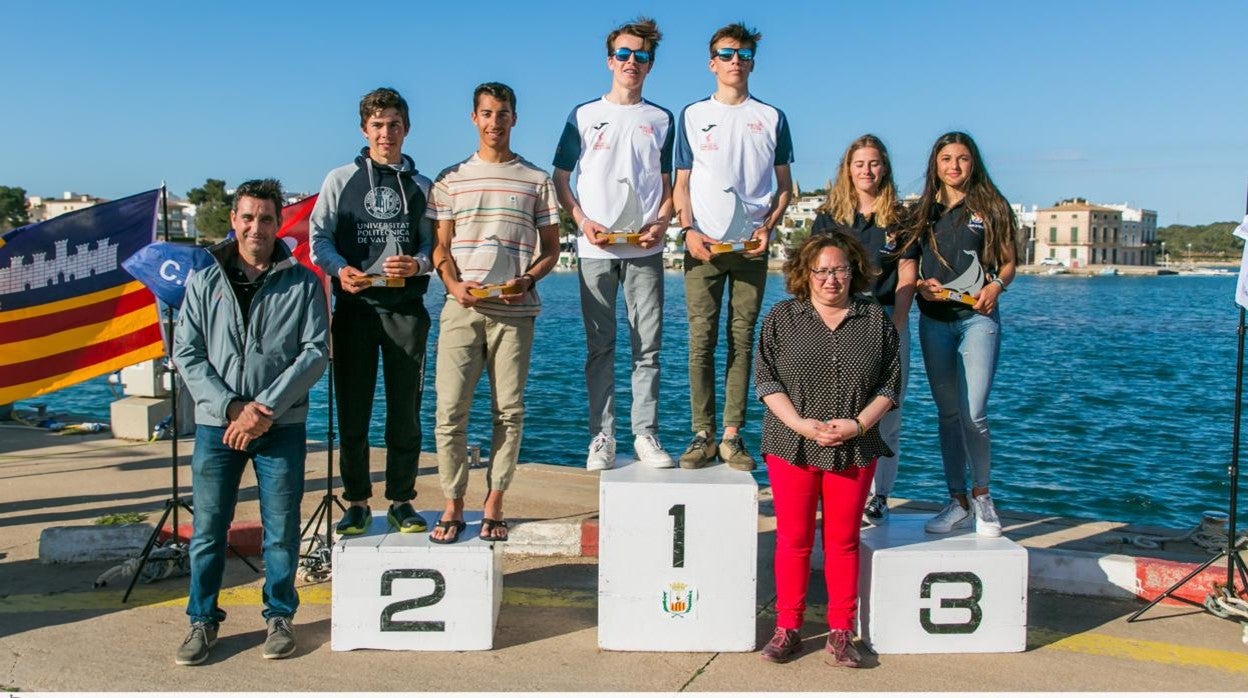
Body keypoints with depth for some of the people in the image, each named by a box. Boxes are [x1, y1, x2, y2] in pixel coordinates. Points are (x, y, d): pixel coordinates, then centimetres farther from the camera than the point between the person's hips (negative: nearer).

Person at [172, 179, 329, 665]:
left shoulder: (302, 283, 3)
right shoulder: (205, 280, 7)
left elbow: (315, 352, -4)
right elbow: (186, 353, 2)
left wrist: (265, 408, -13)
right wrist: (231, 407, -11)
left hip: (282, 426, -1)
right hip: (216, 423, 1)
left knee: (282, 530, 5)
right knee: (208, 529, 6)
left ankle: (280, 617, 21)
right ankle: (203, 620, 22)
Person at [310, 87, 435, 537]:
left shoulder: (421, 187, 14)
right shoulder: (341, 180, 11)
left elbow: (436, 244, 9)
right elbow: (319, 236, 6)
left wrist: (417, 264, -13)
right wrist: (339, 269, -13)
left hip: (406, 309, 1)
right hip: (355, 306, 0)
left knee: (406, 410, 2)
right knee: (352, 410, 1)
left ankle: (401, 501, 12)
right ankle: (357, 503, 11)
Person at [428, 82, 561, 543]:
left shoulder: (536, 180, 11)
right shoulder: (452, 179, 13)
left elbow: (551, 250, 11)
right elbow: (441, 246, 11)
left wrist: (527, 281, -8)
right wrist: (454, 284, -9)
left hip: (514, 312, 0)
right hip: (462, 310, 0)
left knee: (509, 411, 1)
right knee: (450, 410, -4)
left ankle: (494, 505, 13)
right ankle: (453, 506, 9)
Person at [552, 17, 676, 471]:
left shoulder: (661, 121, 13)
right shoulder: (584, 117, 9)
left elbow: (668, 184, 14)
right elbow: (561, 179, 8)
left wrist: (661, 223, -5)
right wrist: (583, 222, -8)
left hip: (645, 249, 1)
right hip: (596, 249, -1)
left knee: (648, 345, 0)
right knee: (599, 346, 2)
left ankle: (646, 435, 8)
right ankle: (602, 437, 8)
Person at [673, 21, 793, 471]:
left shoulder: (770, 118, 12)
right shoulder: (693, 116, 11)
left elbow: (784, 185, 12)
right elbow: (682, 184, 9)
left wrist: (769, 226, -5)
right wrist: (689, 230, -6)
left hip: (751, 246, 1)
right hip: (703, 244, 0)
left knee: (741, 340, 0)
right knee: (701, 341, -4)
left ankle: (732, 435, 5)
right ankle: (702, 435, 1)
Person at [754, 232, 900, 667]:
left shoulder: (876, 320, 7)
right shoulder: (781, 318, 4)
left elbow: (890, 383, 5)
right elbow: (766, 380, -1)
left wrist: (857, 424, -11)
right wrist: (801, 424, -14)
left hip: (854, 451, 1)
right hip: (792, 448, -1)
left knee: (843, 541, 6)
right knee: (793, 539, 4)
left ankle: (841, 632, 16)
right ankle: (788, 628, 15)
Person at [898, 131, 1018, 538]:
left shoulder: (991, 207, 5)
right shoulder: (923, 211, 12)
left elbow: (1009, 263, 7)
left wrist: (995, 286, -13)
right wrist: (921, 284, -7)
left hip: (978, 317, -3)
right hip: (934, 320, 3)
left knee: (973, 413, -11)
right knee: (948, 413, 7)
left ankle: (982, 495, 11)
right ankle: (958, 502, 16)